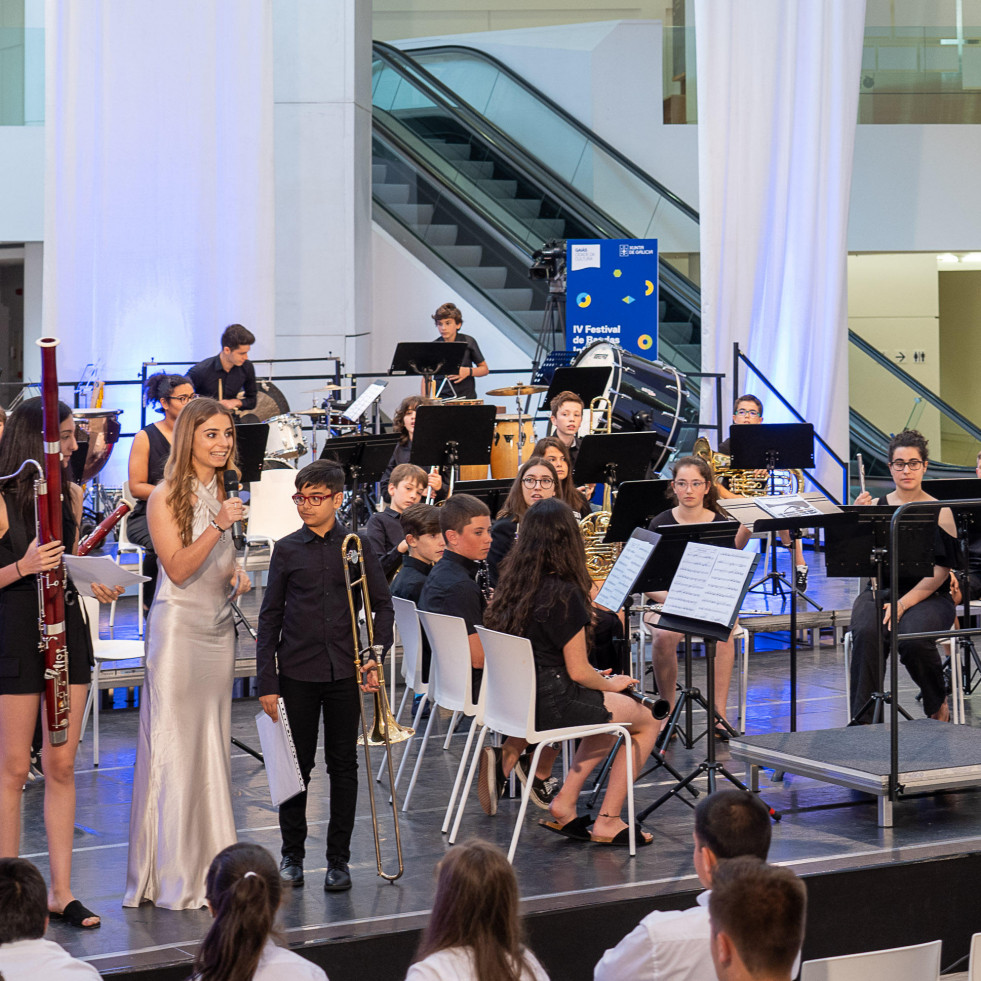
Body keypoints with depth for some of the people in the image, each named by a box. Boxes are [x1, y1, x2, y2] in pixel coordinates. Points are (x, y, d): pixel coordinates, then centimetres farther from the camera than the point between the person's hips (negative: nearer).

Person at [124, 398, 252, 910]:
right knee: (172, 746, -5)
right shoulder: (166, 498, -9)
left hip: (219, 628, 7)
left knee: (213, 744, 9)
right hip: (177, 629, -7)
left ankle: (210, 864, 17)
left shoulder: (223, 492, 12)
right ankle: (171, 876, 0)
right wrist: (218, 526, -28)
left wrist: (236, 574, 5)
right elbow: (178, 569, -19)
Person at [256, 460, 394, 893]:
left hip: (344, 670, 0)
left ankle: (338, 859, 14)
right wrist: (266, 682, -2)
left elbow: (382, 604, 8)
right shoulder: (287, 549, 2)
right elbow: (270, 617, 3)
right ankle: (292, 855, 17)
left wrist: (376, 655, -7)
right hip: (297, 671, 0)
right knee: (296, 763, 5)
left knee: (343, 764, 6)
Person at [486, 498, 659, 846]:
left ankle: (563, 805, 20)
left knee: (611, 714, 30)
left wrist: (598, 677, 16)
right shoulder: (564, 593, -20)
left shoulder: (511, 586, 4)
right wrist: (609, 683, 5)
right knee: (648, 720, 11)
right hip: (551, 705, -8)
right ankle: (608, 821, 10)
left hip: (515, 701, 8)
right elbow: (578, 672, -16)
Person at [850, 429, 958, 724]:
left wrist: (904, 603, -17)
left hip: (927, 596, -2)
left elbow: (941, 570, -5)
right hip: (880, 591, 2)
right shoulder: (876, 506, 8)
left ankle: (938, 704, -2)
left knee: (913, 638, -33)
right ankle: (864, 718, -24)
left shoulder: (939, 511, 1)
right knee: (866, 633, -32)